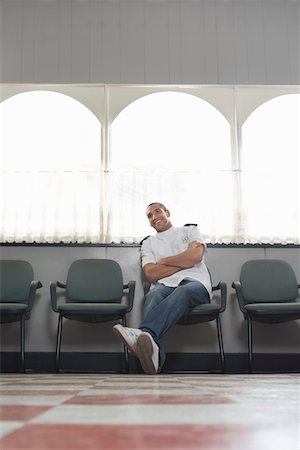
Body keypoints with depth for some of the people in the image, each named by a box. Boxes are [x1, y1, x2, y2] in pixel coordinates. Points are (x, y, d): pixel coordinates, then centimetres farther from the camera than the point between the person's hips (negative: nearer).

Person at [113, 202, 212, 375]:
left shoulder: (190, 230, 23)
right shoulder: (148, 243, 25)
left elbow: (196, 255, 0)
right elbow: (151, 274, 6)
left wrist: (164, 261, 7)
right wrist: (185, 262, 4)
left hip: (195, 283, -1)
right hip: (164, 286, 2)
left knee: (183, 292, -40)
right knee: (153, 296, -37)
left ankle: (144, 332, -66)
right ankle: (155, 357, -65)